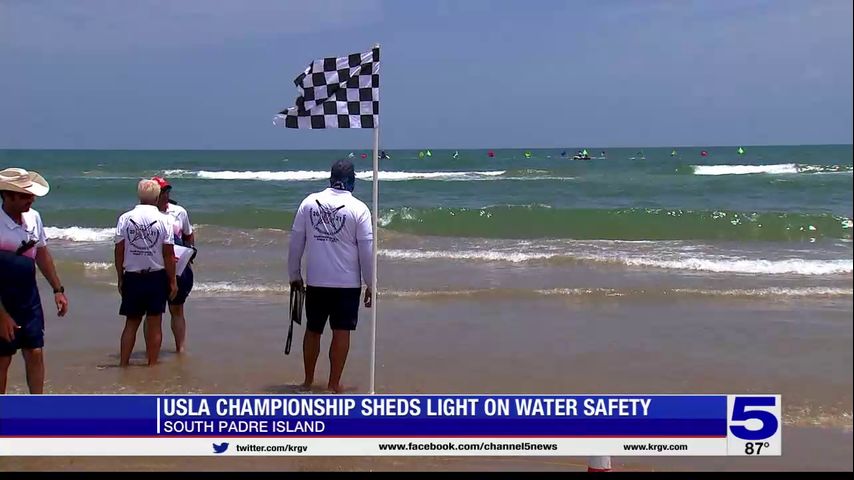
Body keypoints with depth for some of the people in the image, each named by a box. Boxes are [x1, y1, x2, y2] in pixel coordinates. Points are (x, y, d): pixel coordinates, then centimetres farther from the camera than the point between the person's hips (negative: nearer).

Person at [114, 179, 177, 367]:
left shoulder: (125, 218, -2)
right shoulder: (163, 220, -7)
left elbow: (119, 251, -1)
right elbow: (169, 254, -7)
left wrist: (120, 278, 9)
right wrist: (173, 281, 0)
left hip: (132, 277, 2)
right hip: (157, 276, -2)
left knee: (131, 323, 12)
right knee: (154, 324, 6)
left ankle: (123, 364, 11)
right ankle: (152, 365, 10)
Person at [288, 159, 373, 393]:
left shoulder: (309, 202, -1)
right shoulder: (358, 208, -8)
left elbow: (295, 242, 2)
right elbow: (366, 250, -7)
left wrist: (294, 275, 13)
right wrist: (370, 284, 2)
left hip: (315, 282, 3)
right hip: (347, 283, -3)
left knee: (313, 330, 15)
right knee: (341, 332, 4)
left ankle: (308, 381, 25)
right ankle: (334, 384, 7)